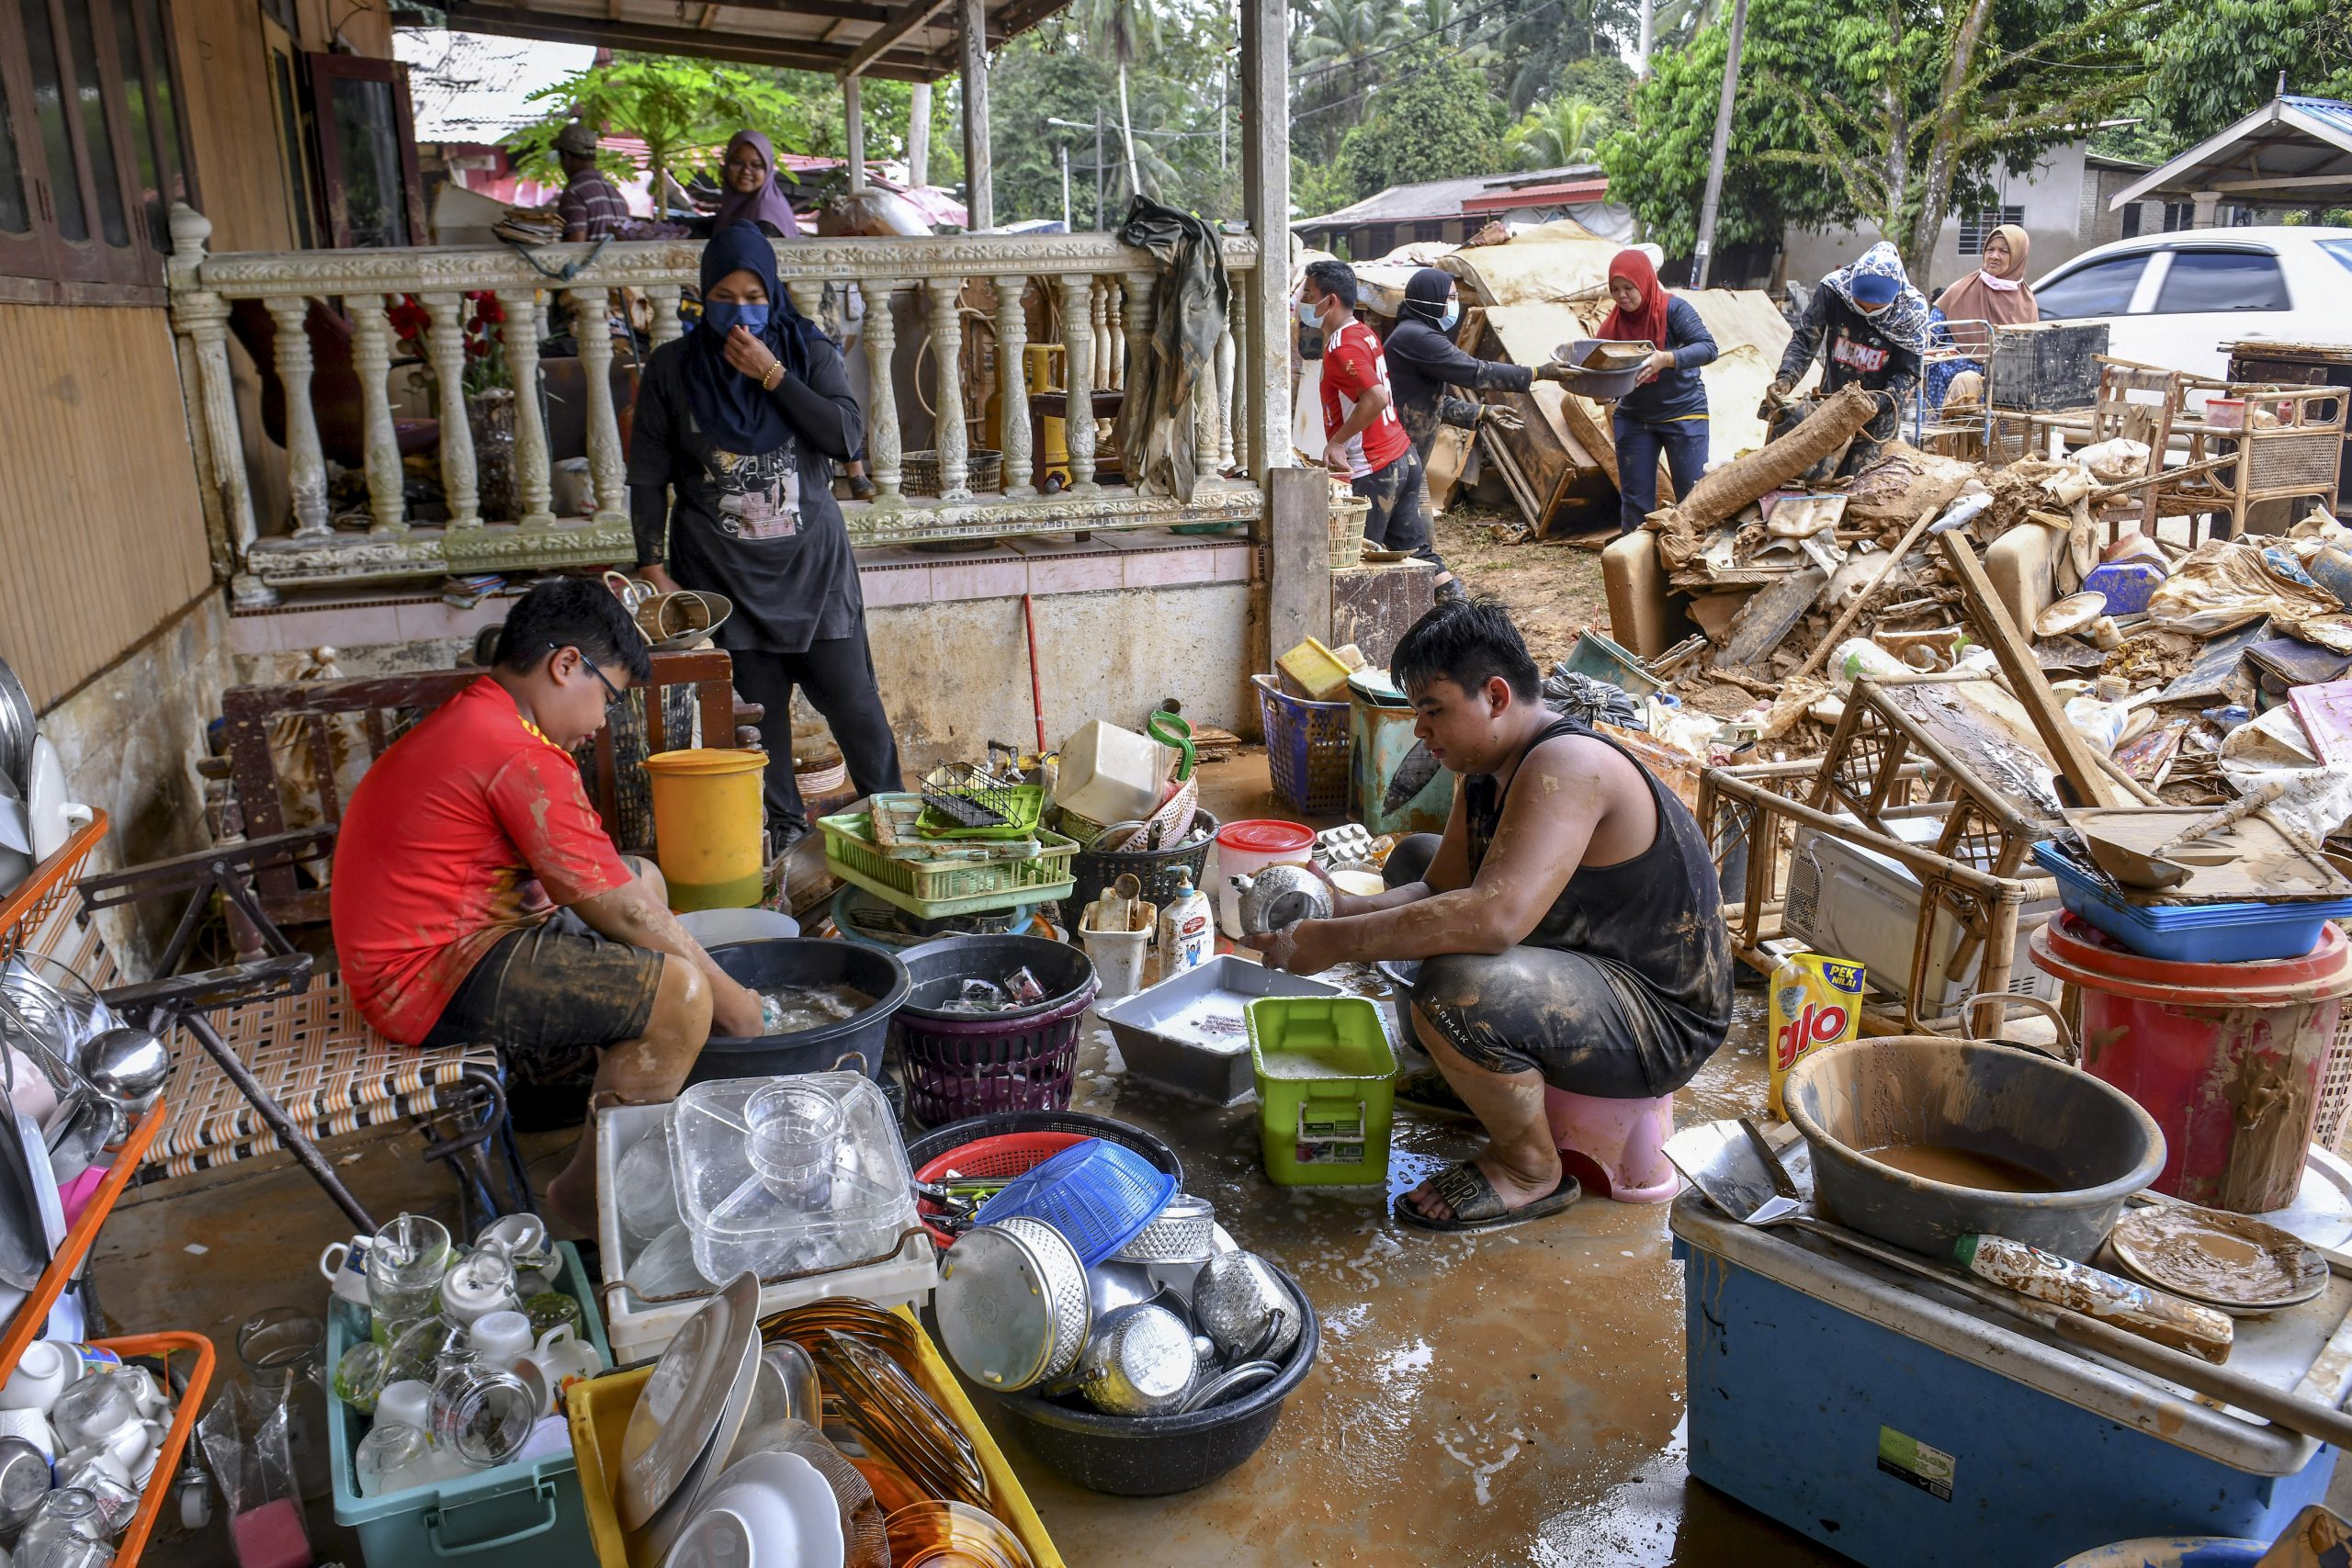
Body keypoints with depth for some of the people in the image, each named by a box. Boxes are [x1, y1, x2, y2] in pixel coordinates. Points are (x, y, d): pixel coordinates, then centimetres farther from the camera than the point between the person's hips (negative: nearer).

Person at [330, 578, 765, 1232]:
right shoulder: (520, 756, -21)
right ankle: (587, 1199, -7)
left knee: (644, 879, 21)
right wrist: (727, 996, -7)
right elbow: (619, 911, -18)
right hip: (433, 979, -12)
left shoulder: (464, 722, 13)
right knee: (680, 994, -24)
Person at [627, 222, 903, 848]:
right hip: (721, 572, 0)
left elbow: (848, 436, -10)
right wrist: (653, 568, -1)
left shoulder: (809, 352, 4)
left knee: (852, 699, -1)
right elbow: (648, 478, 5)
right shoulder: (672, 368, 3)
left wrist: (772, 374, -14)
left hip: (811, 562, 0)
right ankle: (781, 826, 14)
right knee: (755, 709, -1)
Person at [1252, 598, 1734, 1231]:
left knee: (1456, 991, -37)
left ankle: (1532, 1169, -8)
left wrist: (1336, 943, -34)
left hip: (1660, 1019, -10)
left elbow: (1494, 917, -40)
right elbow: (1443, 888, 5)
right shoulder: (1488, 772, 2)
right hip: (1584, 961, 10)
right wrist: (1343, 907, -14)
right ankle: (1465, 1068, 23)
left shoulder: (1566, 765, -29)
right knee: (1413, 858, 19)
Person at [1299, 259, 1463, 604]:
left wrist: (1337, 442, -21)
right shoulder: (1364, 333, 13)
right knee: (1417, 552, 13)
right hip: (1404, 458, 9)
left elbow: (1376, 397, -28)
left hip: (1372, 470, -9)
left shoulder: (1342, 347, -16)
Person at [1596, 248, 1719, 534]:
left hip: (1683, 413, -3)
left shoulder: (1674, 309, -13)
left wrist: (1667, 359, -38)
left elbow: (1708, 347, -23)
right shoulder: (1612, 326, -2)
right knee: (1635, 500, 7)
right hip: (1633, 419, 4)